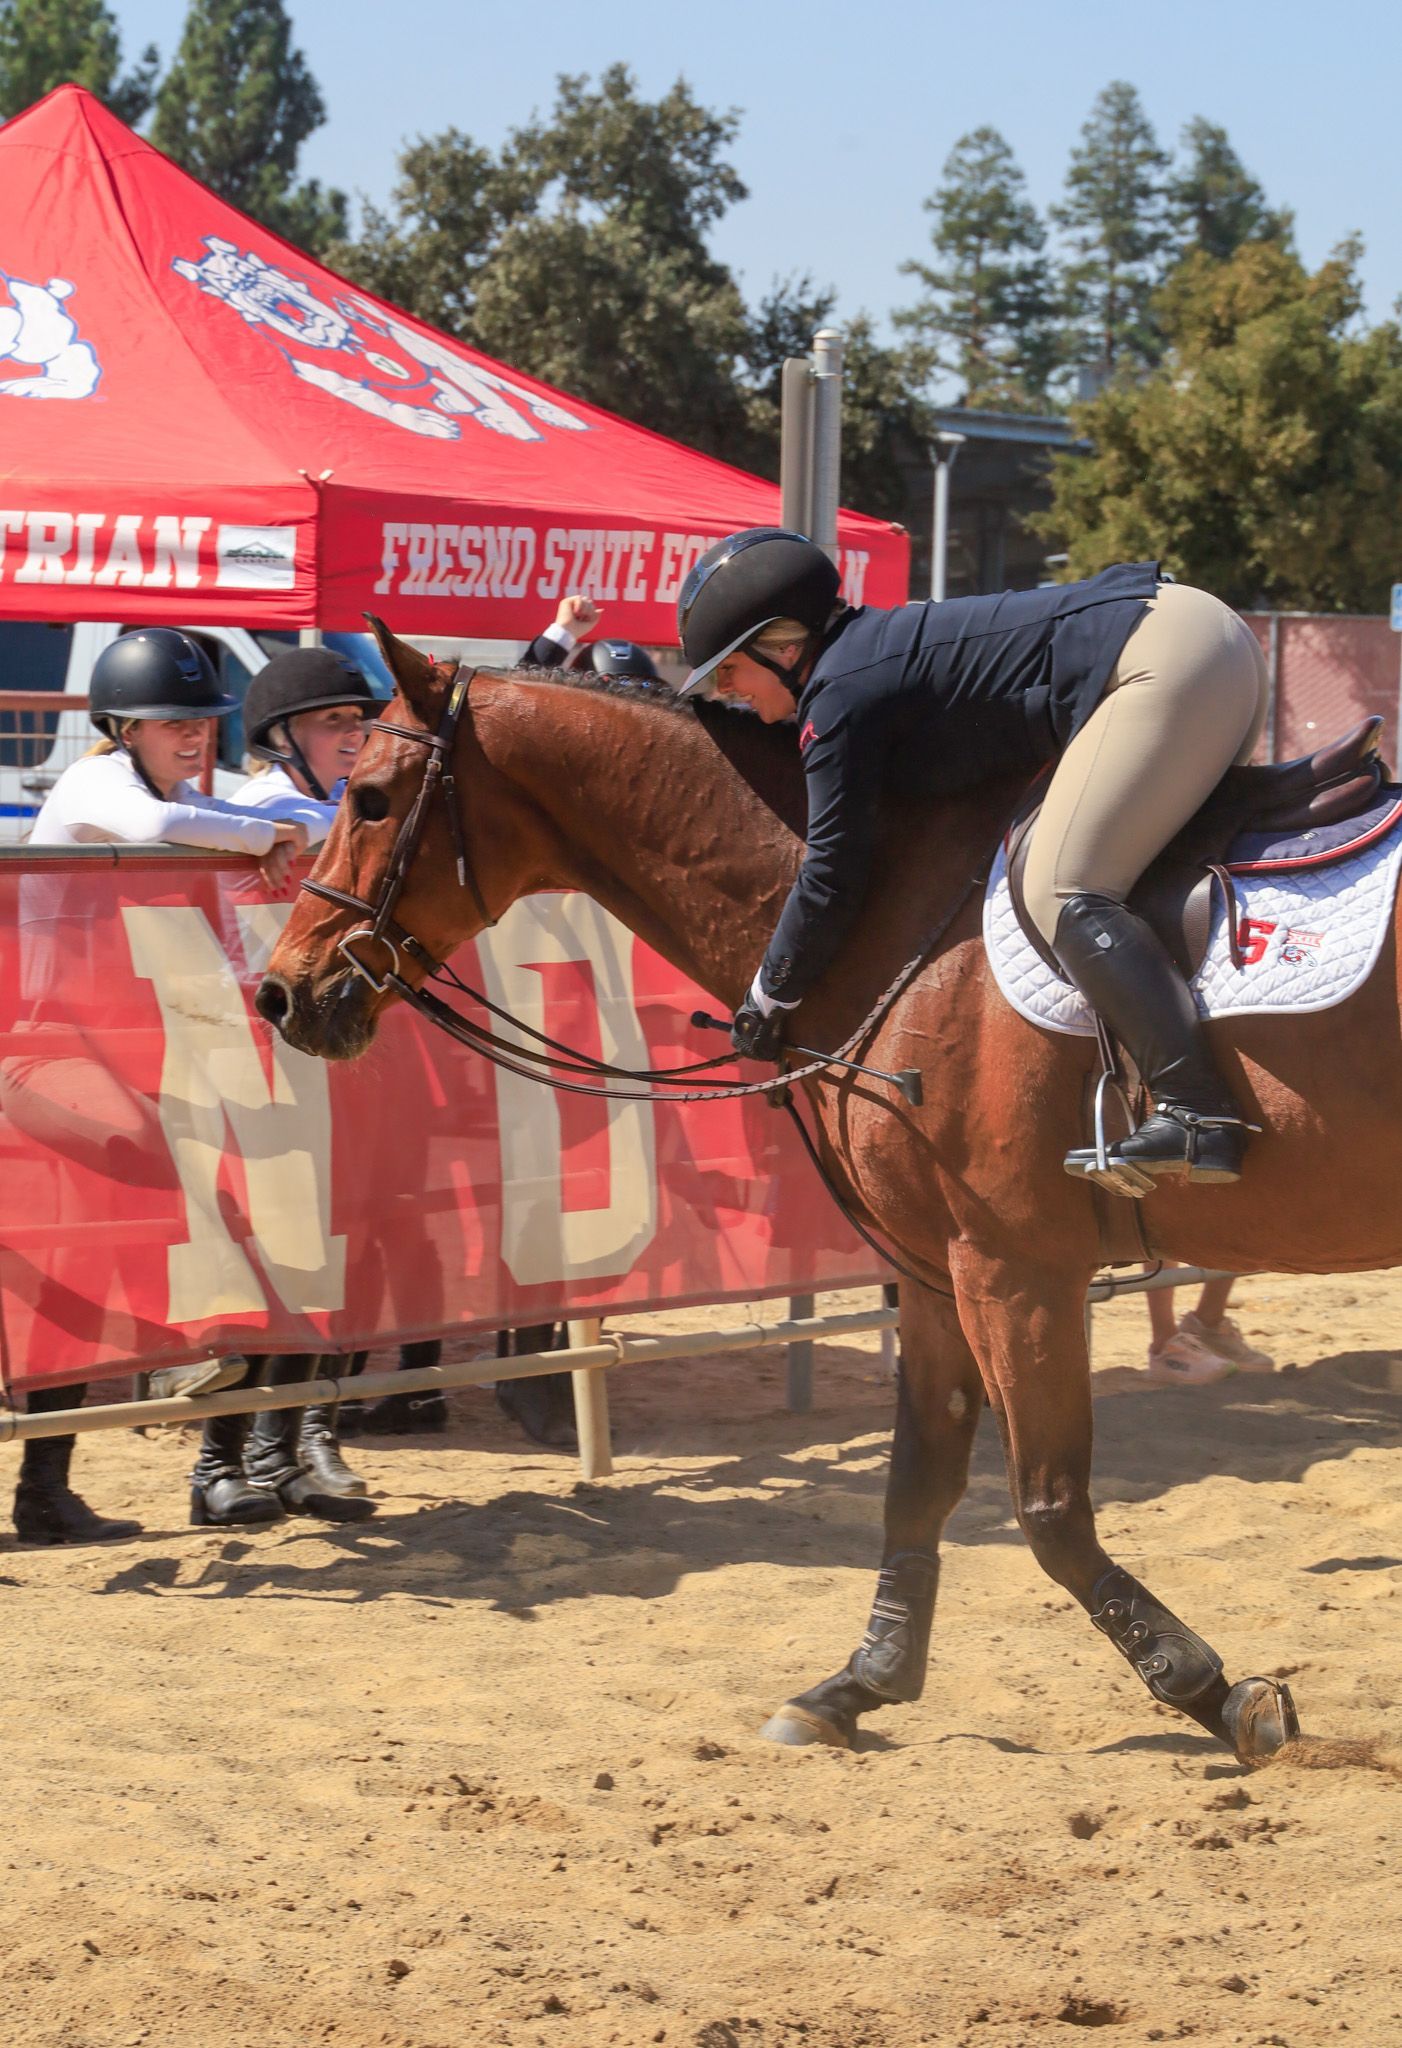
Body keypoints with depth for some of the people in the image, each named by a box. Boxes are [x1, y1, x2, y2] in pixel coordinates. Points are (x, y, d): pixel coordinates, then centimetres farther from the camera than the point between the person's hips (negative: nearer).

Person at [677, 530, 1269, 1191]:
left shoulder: (840, 697, -8)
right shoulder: (877, 647, 22)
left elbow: (831, 877, -5)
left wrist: (767, 1000, 7)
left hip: (1163, 661, -11)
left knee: (1062, 893, -16)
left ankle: (1197, 1112, -26)